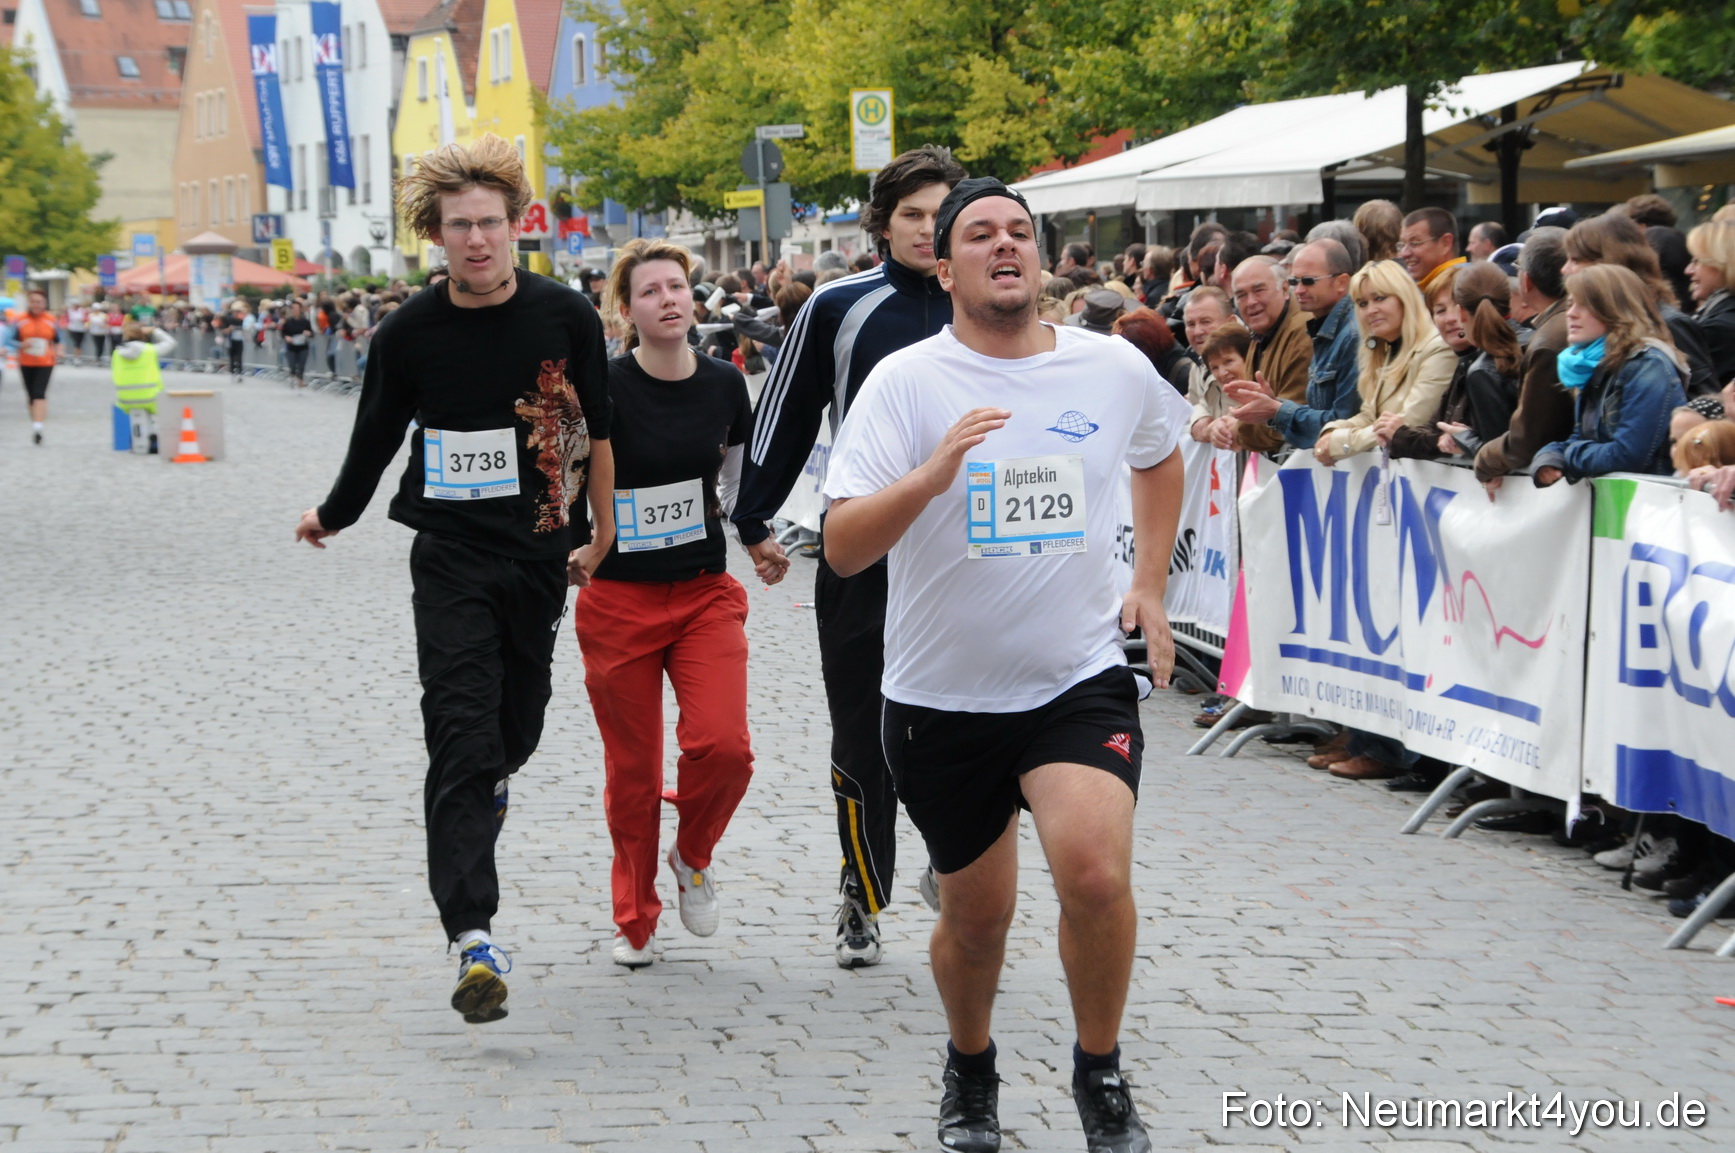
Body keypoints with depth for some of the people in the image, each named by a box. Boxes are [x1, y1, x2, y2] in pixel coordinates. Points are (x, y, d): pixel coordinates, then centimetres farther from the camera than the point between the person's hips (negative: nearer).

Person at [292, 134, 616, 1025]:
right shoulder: (409, 334, -5)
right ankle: (473, 936, -18)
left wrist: (601, 533, 12)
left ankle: (489, 784, 50)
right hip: (451, 557, -2)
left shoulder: (565, 316, -3)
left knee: (514, 732, 12)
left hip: (540, 554, 2)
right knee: (461, 740, -12)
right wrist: (333, 518, 21)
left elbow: (596, 430, 8)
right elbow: (375, 440, 10)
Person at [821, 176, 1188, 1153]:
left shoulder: (1116, 368, 0)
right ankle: (971, 1069, 42)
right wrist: (932, 475, -33)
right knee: (977, 911, 11)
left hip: (1080, 679, 0)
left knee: (1096, 871, -23)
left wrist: (1151, 582, 15)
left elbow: (1162, 455, 24)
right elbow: (844, 547, -17)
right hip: (943, 695, 0)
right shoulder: (906, 383, -9)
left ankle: (1101, 1072, 2)